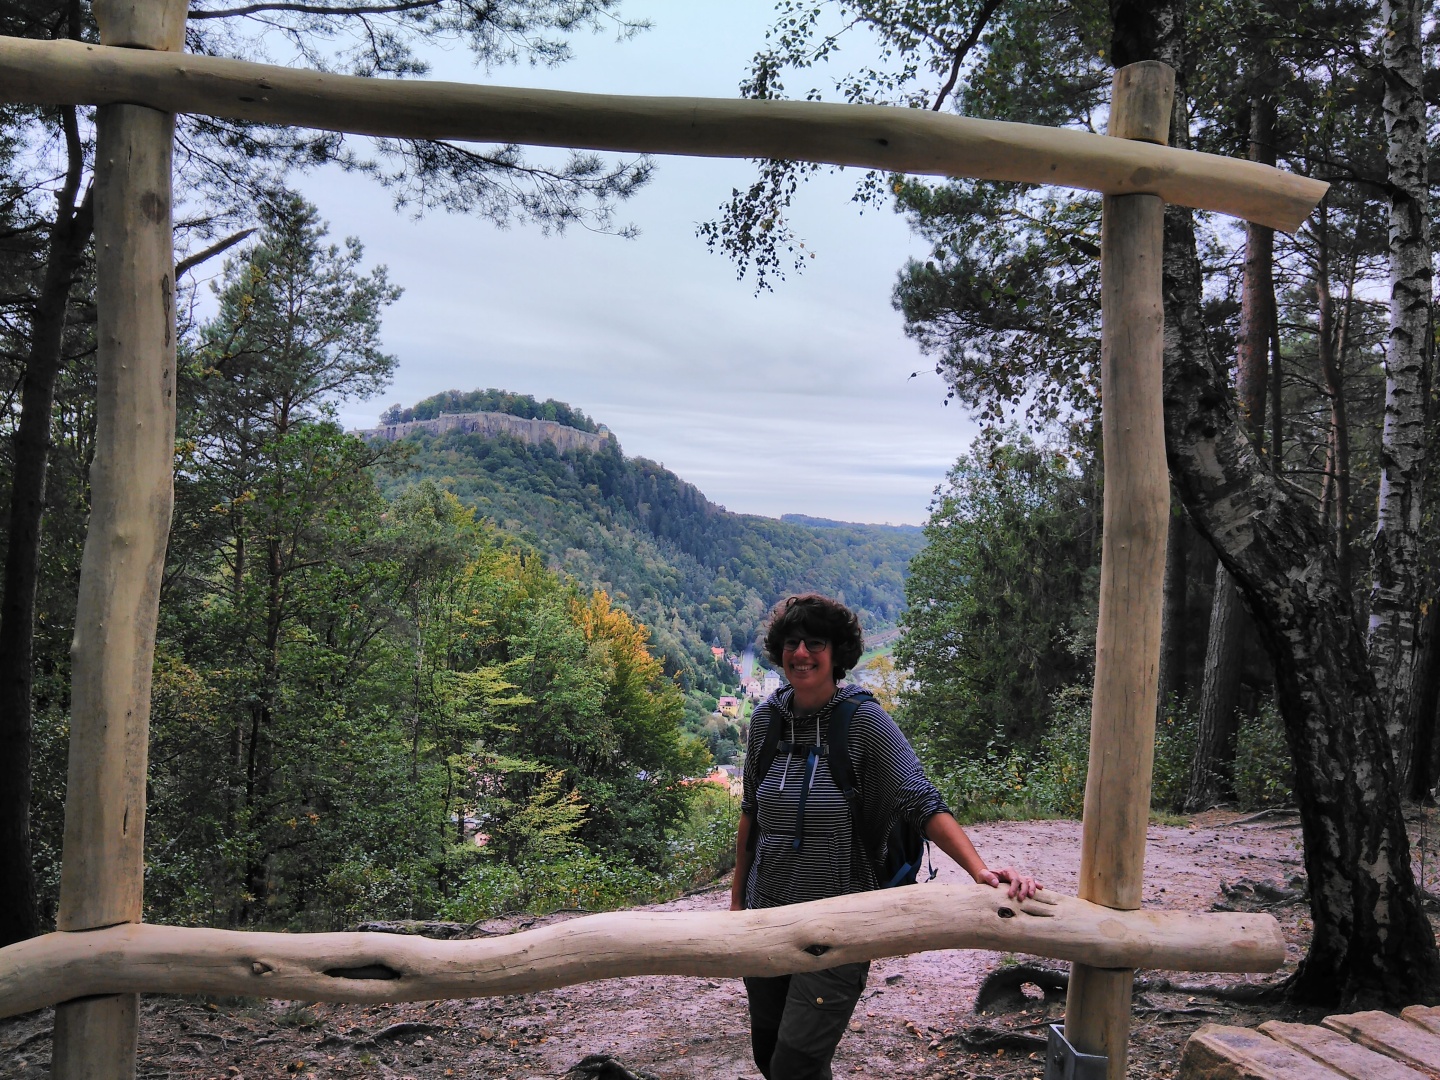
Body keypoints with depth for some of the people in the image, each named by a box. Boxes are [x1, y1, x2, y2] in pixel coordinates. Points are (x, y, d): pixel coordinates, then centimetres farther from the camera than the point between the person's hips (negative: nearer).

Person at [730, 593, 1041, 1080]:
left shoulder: (864, 720, -13)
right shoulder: (767, 717, 0)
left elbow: (922, 802, -19)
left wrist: (980, 868, -33)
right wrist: (737, 898, 15)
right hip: (766, 912, 5)